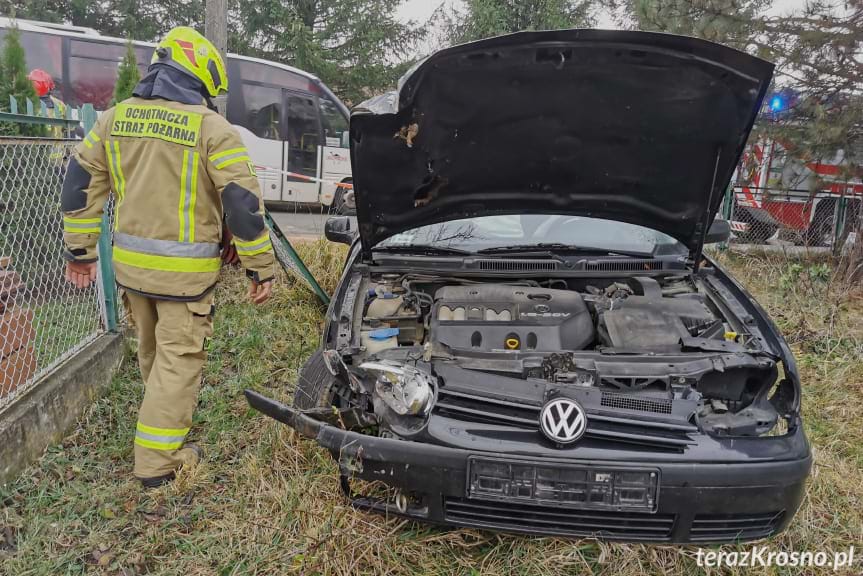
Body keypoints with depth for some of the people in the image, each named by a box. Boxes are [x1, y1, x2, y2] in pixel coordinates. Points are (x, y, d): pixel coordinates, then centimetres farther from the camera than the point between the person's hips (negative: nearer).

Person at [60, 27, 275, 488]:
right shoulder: (211, 128, -12)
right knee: (179, 360, 5)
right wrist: (261, 267, -7)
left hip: (130, 262, 6)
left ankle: (167, 418, 46)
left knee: (152, 353, 24)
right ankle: (158, 461, 10)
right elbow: (243, 203, -14)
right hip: (184, 270, -6)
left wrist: (80, 248, 17)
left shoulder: (115, 118, 7)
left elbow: (79, 181, 10)